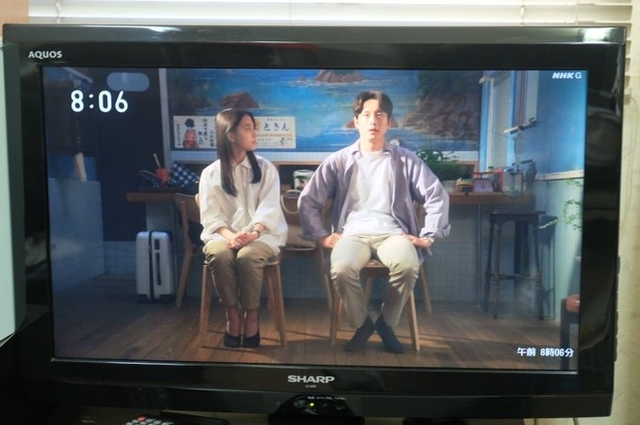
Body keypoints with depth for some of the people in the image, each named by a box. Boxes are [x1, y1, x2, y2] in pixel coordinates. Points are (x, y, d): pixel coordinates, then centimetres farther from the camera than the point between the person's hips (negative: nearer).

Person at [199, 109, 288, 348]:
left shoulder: (266, 168, 7)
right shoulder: (210, 173, 7)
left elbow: (269, 207, -5)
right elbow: (211, 215, -1)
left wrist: (254, 233, -24)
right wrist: (229, 235, -22)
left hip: (261, 234, 0)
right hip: (224, 234, 1)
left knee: (248, 256, -33)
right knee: (219, 254, -33)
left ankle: (251, 316, -13)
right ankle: (232, 316, -16)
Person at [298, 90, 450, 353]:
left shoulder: (405, 160, 10)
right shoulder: (339, 161, 10)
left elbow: (437, 196, 7)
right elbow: (307, 200, 10)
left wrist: (428, 236, -2)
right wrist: (322, 236, -1)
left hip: (392, 232, 0)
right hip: (353, 232, 0)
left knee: (408, 266, -34)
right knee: (341, 270, -34)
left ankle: (385, 322, -4)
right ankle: (362, 323, -3)